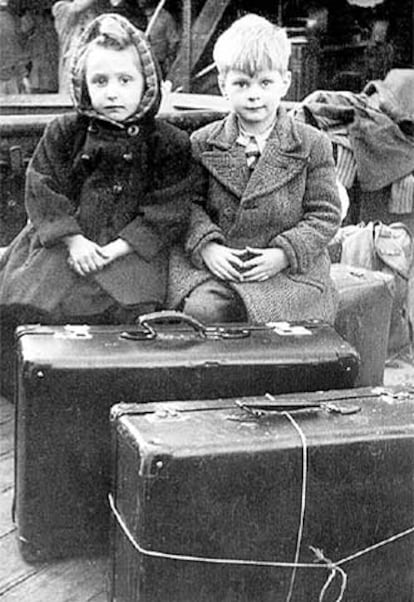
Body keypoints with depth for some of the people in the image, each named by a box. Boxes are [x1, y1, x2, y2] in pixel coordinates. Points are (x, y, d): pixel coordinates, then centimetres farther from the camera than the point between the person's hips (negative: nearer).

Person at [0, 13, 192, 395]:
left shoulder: (169, 143, -1)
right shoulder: (63, 133, 5)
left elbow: (167, 211, -4)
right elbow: (43, 191, 3)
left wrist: (117, 248, -13)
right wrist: (74, 241, -11)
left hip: (131, 249, -2)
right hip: (65, 243, 2)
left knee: (133, 306, -28)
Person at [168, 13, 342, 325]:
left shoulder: (312, 144, 1)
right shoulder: (203, 143, 7)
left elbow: (326, 214, 1)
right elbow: (190, 202, 8)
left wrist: (284, 253, -13)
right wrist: (206, 245, -11)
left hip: (289, 269, -1)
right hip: (216, 264, 1)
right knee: (201, 309, -25)